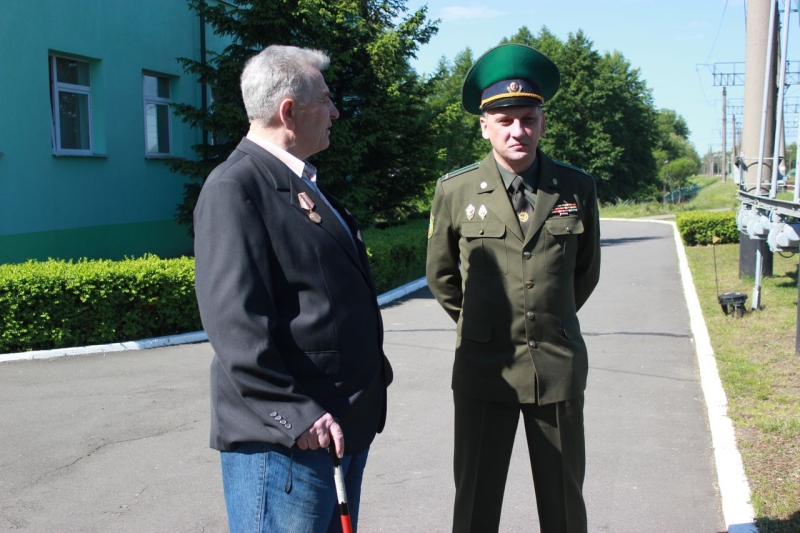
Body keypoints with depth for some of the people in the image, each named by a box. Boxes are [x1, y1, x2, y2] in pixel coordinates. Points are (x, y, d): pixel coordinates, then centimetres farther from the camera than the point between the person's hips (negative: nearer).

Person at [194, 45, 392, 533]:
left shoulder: (303, 182, 15)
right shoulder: (236, 187, -15)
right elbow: (235, 320, -23)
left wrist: (374, 373, 22)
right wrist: (295, 415, -25)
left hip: (344, 425, 10)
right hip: (286, 438, -9)